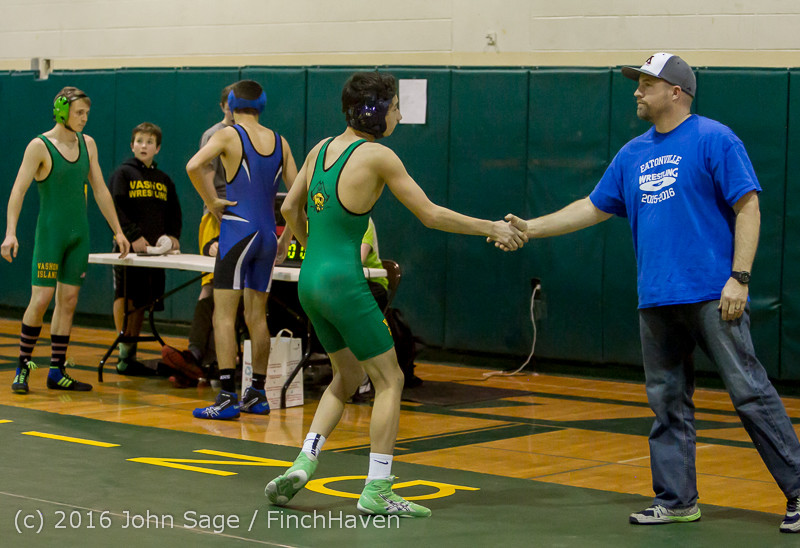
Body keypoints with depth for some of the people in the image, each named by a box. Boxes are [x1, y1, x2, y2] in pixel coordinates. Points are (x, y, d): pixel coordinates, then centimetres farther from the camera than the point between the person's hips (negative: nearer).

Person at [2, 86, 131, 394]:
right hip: (50, 232, -5)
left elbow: (100, 190, 14)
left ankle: (57, 373, 11)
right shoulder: (39, 146, -10)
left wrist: (117, 230, 13)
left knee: (68, 301, 6)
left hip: (79, 233, 6)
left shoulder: (87, 144, 8)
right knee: (41, 300, -9)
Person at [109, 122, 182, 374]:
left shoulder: (164, 180, 17)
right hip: (127, 249, -5)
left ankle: (131, 355, 12)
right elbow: (116, 209, -8)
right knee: (126, 299, -7)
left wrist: (173, 236, 3)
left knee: (142, 302, 6)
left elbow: (174, 212, 21)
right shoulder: (122, 174, 1)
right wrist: (134, 236, -18)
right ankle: (124, 355, -3)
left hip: (155, 250, 5)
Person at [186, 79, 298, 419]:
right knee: (256, 317, 14)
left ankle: (227, 397, -11)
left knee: (224, 314, -4)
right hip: (267, 235, 5)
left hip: (238, 229, -5)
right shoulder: (280, 142, 10)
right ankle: (257, 396, 19)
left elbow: (193, 165, -21)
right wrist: (286, 239, 15)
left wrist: (211, 201, -9)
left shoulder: (228, 135, -4)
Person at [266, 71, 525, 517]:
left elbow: (290, 208, 18)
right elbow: (432, 215, -8)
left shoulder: (322, 148, 9)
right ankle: (377, 491, 3)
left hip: (310, 280, 8)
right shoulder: (377, 156, -11)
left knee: (348, 375, 22)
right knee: (389, 379, 4)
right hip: (344, 283, -8)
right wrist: (493, 228, 1)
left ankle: (303, 464, 11)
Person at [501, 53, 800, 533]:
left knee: (750, 391, -7)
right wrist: (530, 229, 19)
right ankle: (676, 500, 17)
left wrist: (740, 277, -16)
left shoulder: (714, 140, -4)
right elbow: (594, 208, 24)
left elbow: (748, 207, -8)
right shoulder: (633, 155, 16)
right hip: (657, 300, 7)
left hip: (712, 295, -7)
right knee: (668, 402, 9)